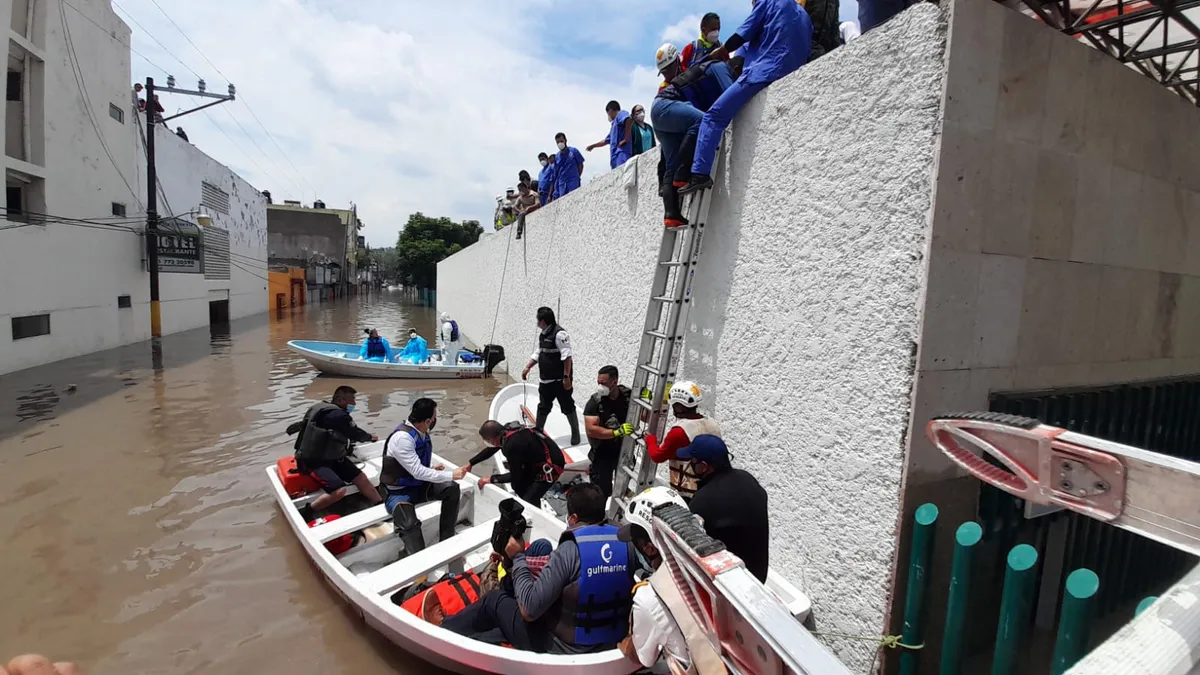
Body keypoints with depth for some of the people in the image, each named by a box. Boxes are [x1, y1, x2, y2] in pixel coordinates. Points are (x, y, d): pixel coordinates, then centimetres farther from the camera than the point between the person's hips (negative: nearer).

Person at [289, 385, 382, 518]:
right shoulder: (337, 415, -25)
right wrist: (370, 437, 6)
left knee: (361, 478, 1)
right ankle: (305, 513, -6)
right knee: (339, 490, -25)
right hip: (314, 461, -10)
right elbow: (356, 434, -13)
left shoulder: (326, 409, 4)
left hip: (331, 456, 10)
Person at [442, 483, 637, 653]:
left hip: (566, 650, -5)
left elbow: (529, 611, -21)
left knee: (495, 600, 16)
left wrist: (518, 557, -9)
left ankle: (444, 628, 39)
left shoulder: (569, 551, -25)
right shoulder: (626, 544, -8)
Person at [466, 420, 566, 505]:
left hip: (551, 466, -9)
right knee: (519, 487, 15)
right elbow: (490, 449, 16)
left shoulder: (512, 444, -31)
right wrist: (470, 463, 21)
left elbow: (515, 476, -16)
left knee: (528, 501, -11)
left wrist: (491, 479, -6)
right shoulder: (507, 430, -6)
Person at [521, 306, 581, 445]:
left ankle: (575, 433, 19)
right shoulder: (543, 334, 10)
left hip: (560, 380, -8)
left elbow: (567, 357, -23)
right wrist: (527, 368, 17)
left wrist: (566, 377, -24)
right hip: (545, 380, 8)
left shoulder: (559, 334, -19)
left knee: (567, 407, 4)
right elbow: (538, 353, 21)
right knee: (543, 407, 15)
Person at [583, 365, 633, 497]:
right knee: (602, 492, 2)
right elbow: (591, 430, -24)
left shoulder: (628, 395, -13)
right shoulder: (595, 402, -18)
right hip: (603, 453, -2)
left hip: (625, 450, 2)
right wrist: (616, 432, -32)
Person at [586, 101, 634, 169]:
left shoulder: (621, 114, 5)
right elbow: (607, 140, 44)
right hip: (616, 158, 9)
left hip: (622, 154, -9)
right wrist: (593, 146, 55)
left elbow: (629, 119, -20)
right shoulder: (615, 123, 32)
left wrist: (626, 139, -19)